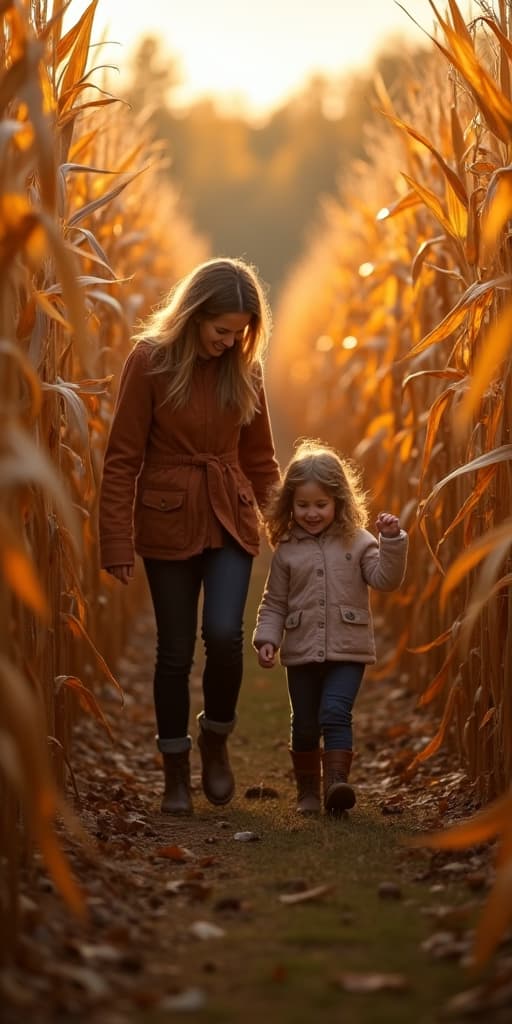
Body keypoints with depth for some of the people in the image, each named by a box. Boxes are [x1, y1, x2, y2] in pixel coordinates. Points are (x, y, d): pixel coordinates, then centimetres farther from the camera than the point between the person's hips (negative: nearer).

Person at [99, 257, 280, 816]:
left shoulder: (243, 367, 2)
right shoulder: (149, 360, -10)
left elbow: (259, 455, 11)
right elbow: (122, 458, -9)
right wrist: (117, 543, -11)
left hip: (231, 519, 2)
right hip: (168, 523, -2)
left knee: (224, 634, -14)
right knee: (175, 649, 3)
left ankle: (216, 739, 13)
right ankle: (175, 774, 17)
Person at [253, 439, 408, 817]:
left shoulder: (357, 542, 1)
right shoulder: (286, 551, 5)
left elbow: (385, 578, -8)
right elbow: (274, 603, 8)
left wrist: (392, 541, -21)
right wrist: (267, 639, -4)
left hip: (347, 649, -2)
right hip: (301, 653, 2)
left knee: (335, 713, -18)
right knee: (304, 725, 10)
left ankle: (337, 782, -22)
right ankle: (308, 790, 24)